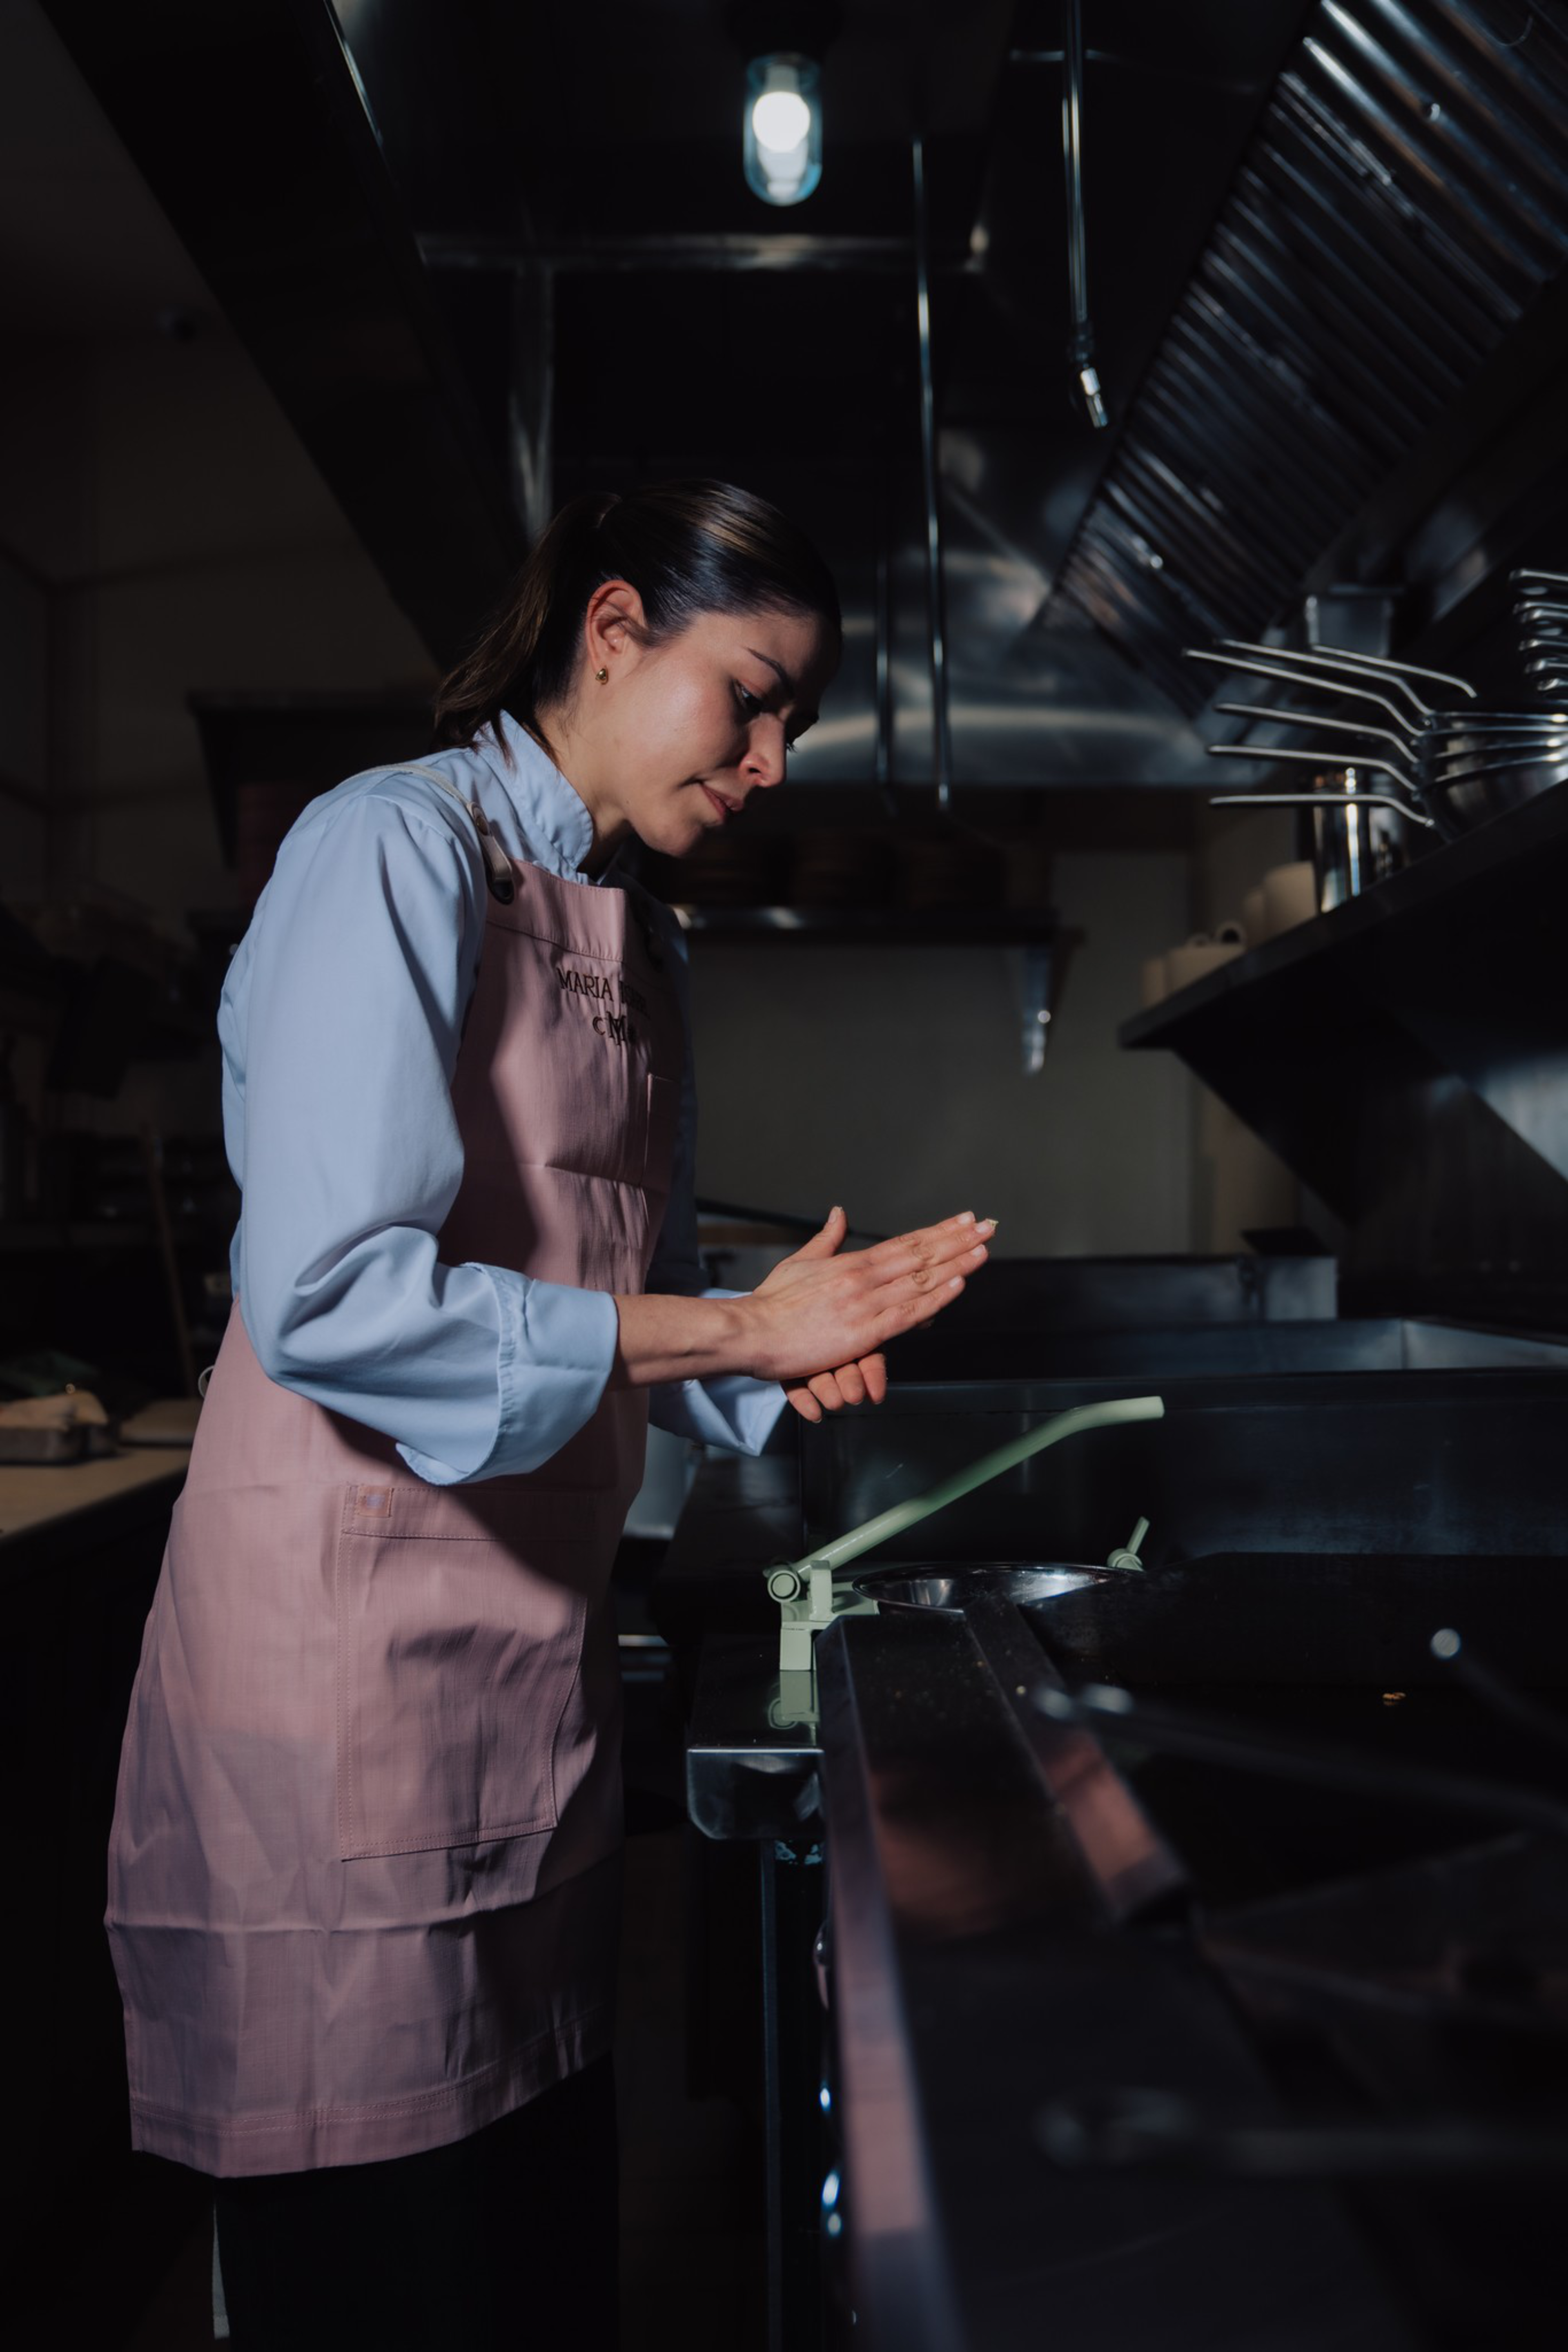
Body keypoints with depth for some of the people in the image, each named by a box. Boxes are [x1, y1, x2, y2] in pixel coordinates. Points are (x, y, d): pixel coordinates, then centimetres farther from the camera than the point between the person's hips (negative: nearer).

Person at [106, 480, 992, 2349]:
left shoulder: (635, 938, 14)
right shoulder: (396, 847, -13)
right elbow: (332, 1300, -25)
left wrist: (787, 1359, -5)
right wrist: (732, 1334, -18)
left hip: (539, 1671, 8)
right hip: (349, 1673, -8)